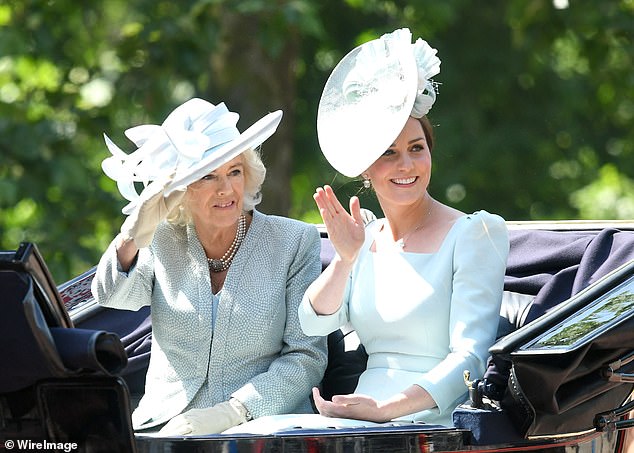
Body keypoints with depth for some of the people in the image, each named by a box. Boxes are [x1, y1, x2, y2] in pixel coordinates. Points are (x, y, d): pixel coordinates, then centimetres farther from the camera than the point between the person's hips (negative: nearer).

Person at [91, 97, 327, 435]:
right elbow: (111, 296, -10)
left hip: (264, 427, -2)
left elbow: (306, 356, -1)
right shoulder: (163, 240, 9)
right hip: (166, 427, 2)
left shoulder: (293, 242, 4)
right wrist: (133, 237, -29)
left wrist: (231, 412, -13)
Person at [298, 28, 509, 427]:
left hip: (435, 422, -5)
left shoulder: (473, 234, -3)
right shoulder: (367, 238, 15)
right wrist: (345, 259, -11)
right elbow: (315, 325, 6)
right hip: (363, 426, 5)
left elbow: (470, 356, -12)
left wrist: (387, 409, -24)